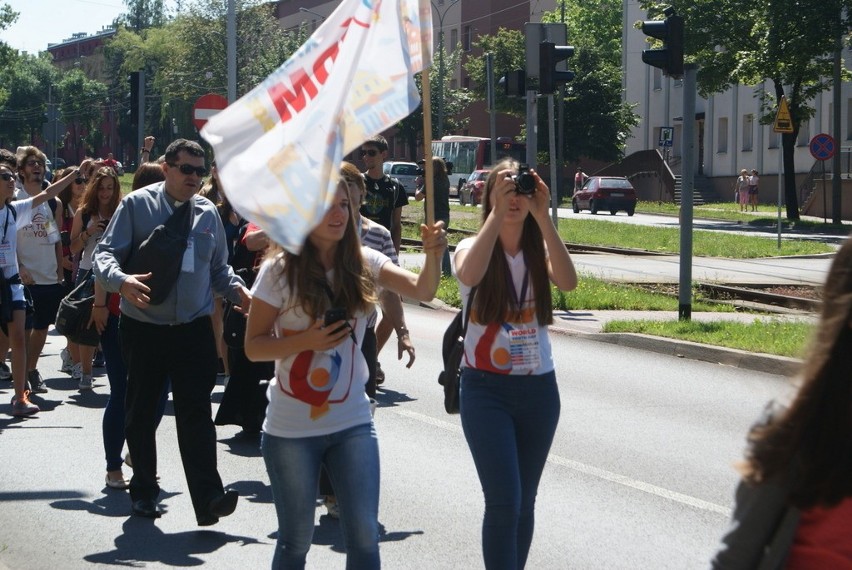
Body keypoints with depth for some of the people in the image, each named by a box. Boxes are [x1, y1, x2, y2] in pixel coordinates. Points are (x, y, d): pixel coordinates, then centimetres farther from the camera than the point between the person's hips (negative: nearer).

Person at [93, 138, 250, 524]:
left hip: (194, 330, 1)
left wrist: (237, 290, -1)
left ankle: (208, 498, -14)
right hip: (143, 329, -1)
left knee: (196, 413, -8)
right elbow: (105, 253, -8)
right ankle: (143, 489, 25)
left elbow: (219, 268, 20)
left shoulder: (208, 213, 10)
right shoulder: (137, 205, -2)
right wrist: (121, 280, -29)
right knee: (141, 413, 10)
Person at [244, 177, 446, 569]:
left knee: (364, 536, 2)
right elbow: (253, 347, -7)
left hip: (353, 422, 3)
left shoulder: (363, 263, 0)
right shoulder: (280, 270, -9)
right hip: (292, 429, -3)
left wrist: (433, 253, -33)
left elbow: (421, 290, -13)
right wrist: (308, 340, -22)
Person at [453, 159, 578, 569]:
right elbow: (469, 275, -27)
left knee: (524, 502, 10)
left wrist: (542, 217, -23)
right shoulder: (474, 248, -2)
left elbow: (568, 282, -18)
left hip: (539, 387, 3)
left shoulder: (539, 251, 4)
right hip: (486, 387, -3)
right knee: (504, 501, -13)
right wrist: (497, 212, -27)